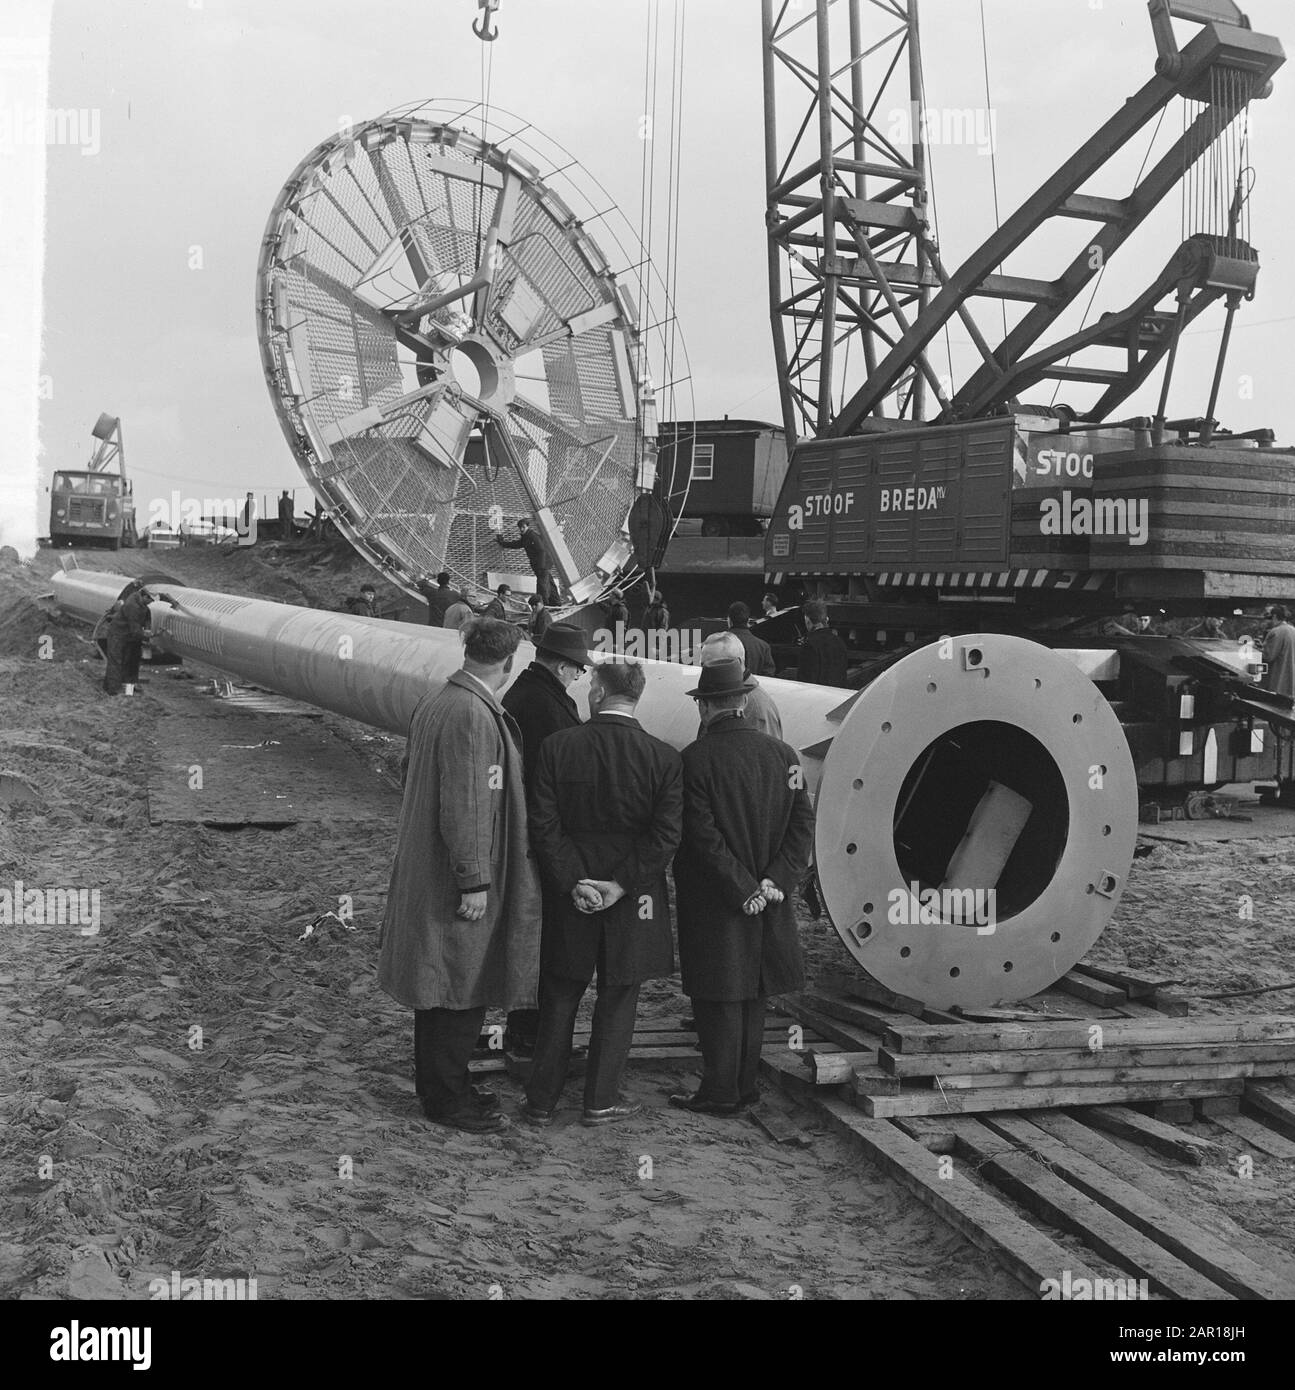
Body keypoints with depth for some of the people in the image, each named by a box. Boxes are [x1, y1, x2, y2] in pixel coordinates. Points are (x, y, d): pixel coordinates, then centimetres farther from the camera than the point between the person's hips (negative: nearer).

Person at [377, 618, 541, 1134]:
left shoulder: (432, 702, 8)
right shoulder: (472, 716, -23)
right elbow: (463, 805, -25)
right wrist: (474, 881, -21)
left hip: (429, 872, 10)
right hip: (457, 878, -10)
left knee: (442, 985, 19)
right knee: (462, 991, 2)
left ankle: (439, 1083, 32)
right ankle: (446, 1096, 13)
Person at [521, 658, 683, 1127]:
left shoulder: (557, 746, -8)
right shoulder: (663, 758, -9)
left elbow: (543, 824, -10)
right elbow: (665, 836, -13)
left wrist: (572, 881, -7)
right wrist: (622, 884, -10)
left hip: (569, 895, 1)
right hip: (632, 904, -1)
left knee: (559, 999, 13)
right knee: (617, 999, 13)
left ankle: (541, 1100, 20)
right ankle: (601, 1100, 21)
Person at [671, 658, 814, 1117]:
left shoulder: (695, 759, -13)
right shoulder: (783, 753, 2)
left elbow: (701, 836, -17)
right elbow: (803, 823, 0)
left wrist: (745, 889, -13)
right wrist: (774, 881, -5)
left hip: (713, 904, -5)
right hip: (767, 902, 5)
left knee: (719, 998, 3)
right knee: (753, 996, 15)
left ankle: (721, 1091, 8)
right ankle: (746, 1084, 24)